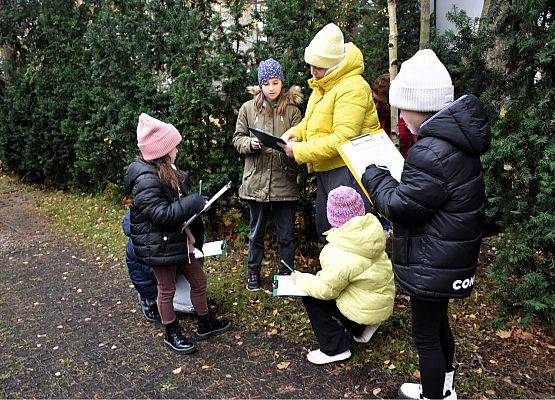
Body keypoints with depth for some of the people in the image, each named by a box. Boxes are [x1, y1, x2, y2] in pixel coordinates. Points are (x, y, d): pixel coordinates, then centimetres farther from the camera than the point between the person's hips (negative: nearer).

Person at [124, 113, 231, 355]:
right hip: (159, 246, -9)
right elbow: (162, 214, -27)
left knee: (198, 280, 17)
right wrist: (194, 203, -23)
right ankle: (172, 335, 29)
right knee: (167, 290, 9)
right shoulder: (146, 180, -24)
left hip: (177, 238, 9)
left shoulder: (166, 171, 6)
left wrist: (188, 232, 5)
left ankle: (205, 324, 36)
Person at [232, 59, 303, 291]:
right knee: (256, 231, 15)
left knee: (286, 233, 8)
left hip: (285, 181, -1)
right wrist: (251, 144, -14)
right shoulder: (248, 108, 4)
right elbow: (238, 139, 6)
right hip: (256, 181, 1)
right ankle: (253, 271, 32)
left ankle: (287, 273, 25)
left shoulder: (292, 110, 2)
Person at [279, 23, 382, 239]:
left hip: (347, 170, -10)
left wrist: (300, 150, -21)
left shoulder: (352, 88, -19)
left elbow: (342, 139, -25)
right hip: (325, 170, 10)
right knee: (324, 229, 19)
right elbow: (310, 121, 24)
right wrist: (294, 133, 2)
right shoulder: (322, 85, 13)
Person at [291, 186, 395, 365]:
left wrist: (301, 279, -4)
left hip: (366, 309, -8)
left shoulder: (341, 256, -31)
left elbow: (326, 290, -20)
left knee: (311, 298, 0)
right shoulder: (370, 228, -7)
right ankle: (362, 329, 21)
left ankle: (334, 349, 7)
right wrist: (324, 275, 8)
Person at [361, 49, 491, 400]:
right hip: (451, 256, 11)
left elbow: (401, 206, -21)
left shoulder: (432, 153, -29)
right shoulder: (457, 140, 4)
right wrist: (392, 178, 4)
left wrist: (374, 177, -7)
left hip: (432, 265, -10)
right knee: (439, 322, 27)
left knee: (425, 335, 7)